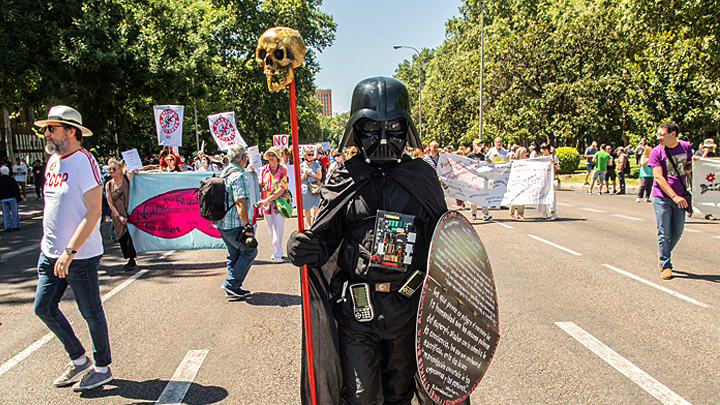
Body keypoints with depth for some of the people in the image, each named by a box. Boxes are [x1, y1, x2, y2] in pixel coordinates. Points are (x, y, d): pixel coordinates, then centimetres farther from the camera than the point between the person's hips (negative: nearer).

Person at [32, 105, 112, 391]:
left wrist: (69, 251, -23)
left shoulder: (84, 161, -16)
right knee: (44, 307, 12)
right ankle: (78, 359, 29)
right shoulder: (53, 160, 10)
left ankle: (102, 368, 23)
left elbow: (94, 212, -20)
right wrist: (48, 244, 17)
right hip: (51, 253, 8)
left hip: (80, 256, -8)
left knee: (91, 313, 5)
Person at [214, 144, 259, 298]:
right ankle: (232, 284, -1)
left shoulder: (224, 173, 13)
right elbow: (240, 203, -24)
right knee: (249, 250, 1)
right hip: (235, 223, -10)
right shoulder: (239, 176, -17)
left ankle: (232, 289, 19)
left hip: (223, 222, 10)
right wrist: (247, 225, -24)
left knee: (234, 253, 16)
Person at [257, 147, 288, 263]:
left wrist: (266, 200, -18)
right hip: (266, 204, 3)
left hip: (279, 203, -3)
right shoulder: (264, 169, 7)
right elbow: (259, 187, 7)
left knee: (278, 229, -8)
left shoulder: (283, 170, -3)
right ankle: (276, 251, 23)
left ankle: (277, 255, -4)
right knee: (271, 230, 9)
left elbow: (281, 189, -12)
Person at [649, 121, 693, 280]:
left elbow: (688, 168, 19)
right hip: (662, 197, -3)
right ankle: (666, 266, 9)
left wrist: (691, 165, -6)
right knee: (664, 234, -1)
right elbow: (659, 178, -12)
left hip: (679, 197, 3)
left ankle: (662, 255, 33)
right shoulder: (657, 152, -7)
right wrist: (674, 196, -19)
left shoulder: (686, 147, 4)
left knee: (677, 232, 9)